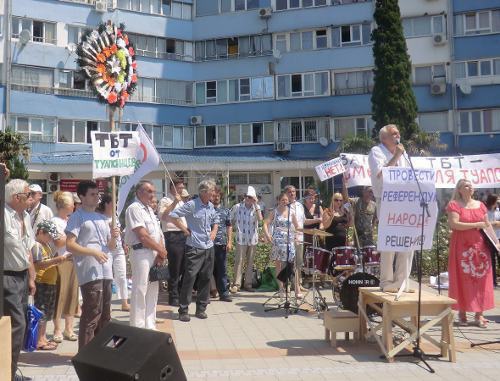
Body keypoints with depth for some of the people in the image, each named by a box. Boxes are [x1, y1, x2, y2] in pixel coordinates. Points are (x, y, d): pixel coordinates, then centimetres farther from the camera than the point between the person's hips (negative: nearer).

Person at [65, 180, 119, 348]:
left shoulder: (102, 218, 20)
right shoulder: (77, 217, -2)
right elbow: (70, 245, -12)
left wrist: (114, 237, 0)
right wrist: (93, 252, -20)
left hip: (106, 271, 8)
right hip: (90, 272, -8)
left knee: (105, 315, 13)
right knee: (91, 315, -7)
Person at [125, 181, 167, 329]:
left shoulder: (149, 209, 19)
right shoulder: (134, 208, -10)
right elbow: (143, 236, -17)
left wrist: (161, 252, -2)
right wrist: (162, 251, -8)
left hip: (155, 254, 9)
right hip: (141, 253, -9)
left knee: (153, 290, 13)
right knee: (140, 291, -4)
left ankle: (150, 326, 23)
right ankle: (138, 328, 4)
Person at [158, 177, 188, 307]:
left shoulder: (181, 201, 21)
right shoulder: (165, 201, -5)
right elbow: (163, 216, -22)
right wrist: (174, 202, -22)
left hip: (184, 235, 8)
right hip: (173, 236, -8)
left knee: (184, 268, 12)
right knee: (174, 269, -3)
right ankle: (173, 297, 6)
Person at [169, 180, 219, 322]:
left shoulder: (211, 206, 9)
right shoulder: (191, 205, -12)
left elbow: (215, 221, 27)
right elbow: (173, 215, -13)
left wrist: (214, 232, 10)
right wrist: (185, 230, -11)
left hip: (209, 247, 7)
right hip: (194, 248, -7)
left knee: (205, 278, 9)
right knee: (189, 278, -6)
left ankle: (201, 309, 20)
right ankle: (183, 310, 3)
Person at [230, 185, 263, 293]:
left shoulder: (256, 207, 3)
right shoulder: (237, 207, -4)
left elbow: (260, 219, -15)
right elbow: (230, 219, 8)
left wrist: (255, 204, -16)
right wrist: (236, 228, 4)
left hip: (253, 239, 3)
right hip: (241, 238, -3)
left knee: (250, 262, 9)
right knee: (239, 261, -4)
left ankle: (248, 284, 18)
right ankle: (236, 284, 2)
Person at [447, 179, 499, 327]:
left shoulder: (480, 205, 11)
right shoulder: (454, 204, -5)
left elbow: (488, 225, 14)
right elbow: (453, 224, -17)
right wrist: (476, 225, -16)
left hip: (480, 247, 5)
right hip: (462, 247, -4)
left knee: (480, 279, 2)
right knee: (463, 280, 0)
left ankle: (479, 315, 7)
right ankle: (462, 313, 8)